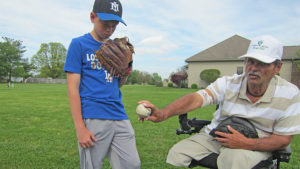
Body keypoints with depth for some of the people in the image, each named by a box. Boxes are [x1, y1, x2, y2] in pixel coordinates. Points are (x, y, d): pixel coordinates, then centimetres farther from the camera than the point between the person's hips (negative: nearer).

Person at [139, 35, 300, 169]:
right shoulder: (228, 83, -10)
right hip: (215, 135, 2)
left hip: (256, 144, -1)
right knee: (177, 153, -15)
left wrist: (247, 144, -25)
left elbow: (283, 139, -7)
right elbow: (196, 98, -25)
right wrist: (163, 113, -43)